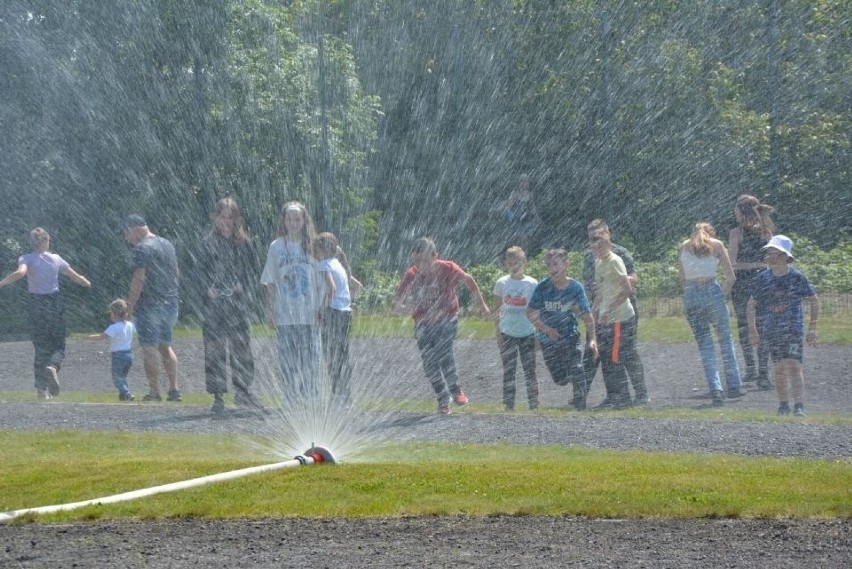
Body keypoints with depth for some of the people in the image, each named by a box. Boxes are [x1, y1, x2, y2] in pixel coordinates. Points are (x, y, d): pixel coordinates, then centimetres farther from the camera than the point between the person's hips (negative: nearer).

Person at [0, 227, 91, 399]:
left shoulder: (26, 259, -6)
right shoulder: (56, 259, 1)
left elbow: (20, 272, -27)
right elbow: (75, 277, 6)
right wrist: (88, 284, 25)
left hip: (36, 305, 0)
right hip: (55, 304, 0)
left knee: (41, 347, 8)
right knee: (58, 345, 11)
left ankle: (41, 388, 2)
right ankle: (53, 366, -23)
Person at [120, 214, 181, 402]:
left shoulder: (142, 249, -13)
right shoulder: (167, 245, 13)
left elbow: (139, 279, -20)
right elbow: (176, 273, 19)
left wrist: (130, 304, -16)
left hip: (149, 304, -8)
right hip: (170, 303, 8)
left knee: (149, 348, -4)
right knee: (165, 347, 17)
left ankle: (154, 392, -6)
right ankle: (174, 389, 14)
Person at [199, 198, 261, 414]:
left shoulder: (243, 243, 10)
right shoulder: (208, 243, 3)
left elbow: (251, 269, 11)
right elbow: (200, 270, 0)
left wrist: (241, 286, -6)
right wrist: (210, 289, -15)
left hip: (239, 304, 3)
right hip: (214, 305, -3)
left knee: (242, 347, 6)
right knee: (215, 350, -4)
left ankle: (243, 391, 18)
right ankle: (218, 397, 0)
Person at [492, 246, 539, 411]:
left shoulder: (532, 284, -2)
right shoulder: (502, 283, 1)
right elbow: (497, 309, 6)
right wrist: (498, 333, 2)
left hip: (527, 333, -1)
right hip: (507, 333, 1)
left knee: (530, 370, 0)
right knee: (508, 371, 4)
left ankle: (534, 405, 3)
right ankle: (509, 406, 8)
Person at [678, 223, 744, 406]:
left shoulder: (683, 247, 15)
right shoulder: (716, 245, 9)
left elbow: (682, 280, 13)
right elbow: (731, 277, 4)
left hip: (690, 295, 1)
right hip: (712, 291, -1)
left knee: (704, 345, 6)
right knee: (725, 340, 13)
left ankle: (715, 389, -6)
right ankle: (734, 386, 15)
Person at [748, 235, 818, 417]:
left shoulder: (797, 277, -4)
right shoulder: (762, 278, 3)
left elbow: (814, 301, 7)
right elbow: (751, 304, 14)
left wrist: (812, 328, 4)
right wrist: (752, 328, 7)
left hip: (793, 329, -3)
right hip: (771, 330, 3)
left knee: (794, 366, -14)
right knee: (779, 368, 5)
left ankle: (799, 406, -19)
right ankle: (783, 404, 18)